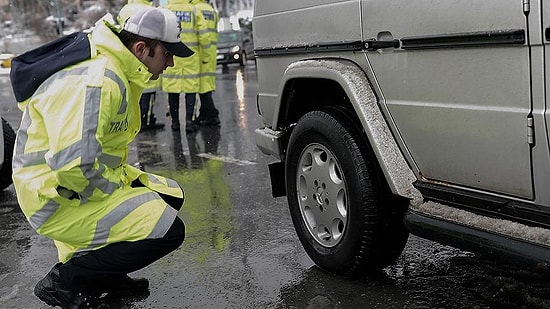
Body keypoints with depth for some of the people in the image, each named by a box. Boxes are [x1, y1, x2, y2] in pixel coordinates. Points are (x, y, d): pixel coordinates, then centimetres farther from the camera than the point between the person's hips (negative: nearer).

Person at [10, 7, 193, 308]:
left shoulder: (117, 73, 8)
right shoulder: (95, 82, -26)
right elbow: (73, 162, -34)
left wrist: (131, 178, 6)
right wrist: (117, 190, -18)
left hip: (93, 182, 10)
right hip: (57, 201, -10)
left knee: (170, 196, 14)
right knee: (168, 230, -17)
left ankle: (105, 273, 16)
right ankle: (65, 279, -4)